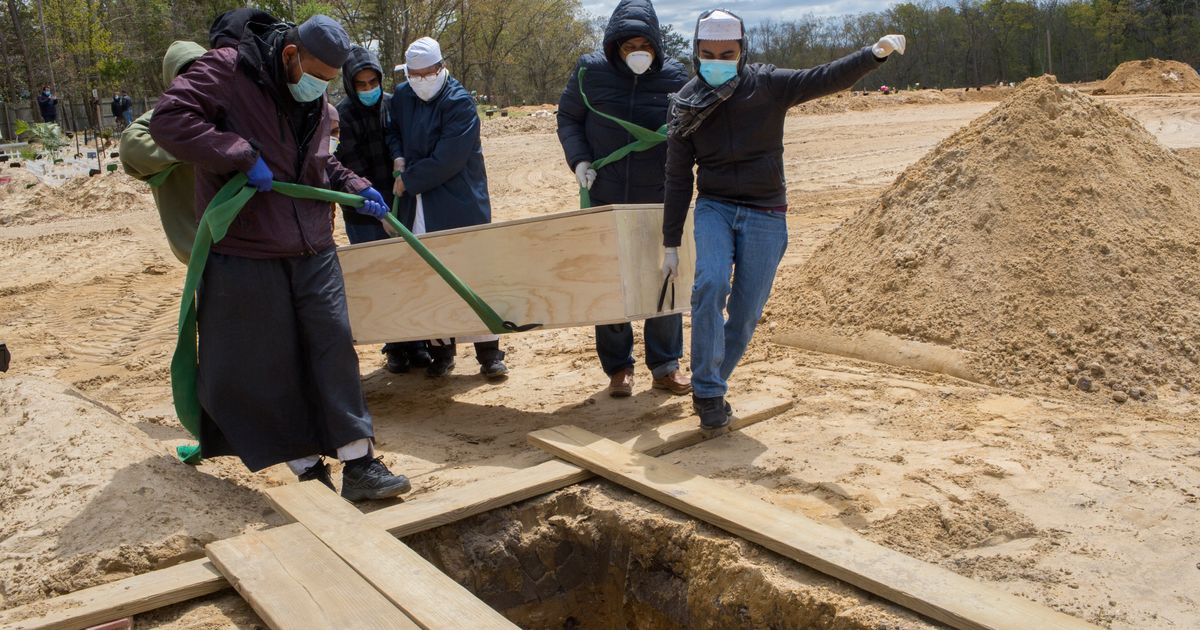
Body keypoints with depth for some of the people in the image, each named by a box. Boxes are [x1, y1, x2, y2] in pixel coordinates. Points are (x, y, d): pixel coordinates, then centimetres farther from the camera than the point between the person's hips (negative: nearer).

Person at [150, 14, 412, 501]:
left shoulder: (316, 103, 11)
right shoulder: (224, 71, -10)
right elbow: (168, 120, -22)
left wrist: (355, 187, 6)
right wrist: (242, 155, -26)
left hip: (313, 253, 6)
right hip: (246, 255, -5)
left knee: (334, 350, 1)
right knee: (270, 368, 2)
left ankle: (359, 464, 5)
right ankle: (309, 470, 15)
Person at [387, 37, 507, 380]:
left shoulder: (459, 103, -12)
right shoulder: (401, 96, 8)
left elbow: (446, 161, -18)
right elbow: (393, 131, 26)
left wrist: (408, 181, -9)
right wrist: (398, 156, 5)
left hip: (459, 206, -6)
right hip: (419, 208, 6)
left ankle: (489, 352, 5)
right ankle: (441, 351, 19)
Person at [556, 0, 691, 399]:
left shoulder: (674, 76, -4)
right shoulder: (591, 70, -5)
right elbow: (567, 117, 7)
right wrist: (579, 158, -8)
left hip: (659, 201, 0)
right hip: (606, 200, 0)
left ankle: (665, 366, 20)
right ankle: (618, 368, 19)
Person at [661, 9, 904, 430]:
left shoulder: (768, 86, -3)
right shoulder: (686, 106, 1)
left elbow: (826, 79, -13)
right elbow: (678, 179, 4)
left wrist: (875, 54, -31)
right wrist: (671, 243, 4)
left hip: (765, 217, 0)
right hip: (714, 208, 0)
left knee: (746, 313, -1)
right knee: (710, 286, -24)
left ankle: (710, 385, 18)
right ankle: (708, 392, -15)